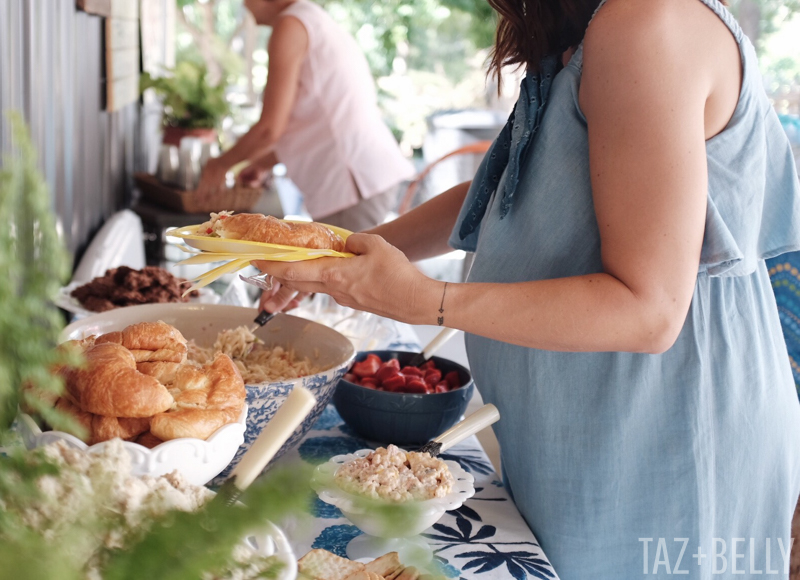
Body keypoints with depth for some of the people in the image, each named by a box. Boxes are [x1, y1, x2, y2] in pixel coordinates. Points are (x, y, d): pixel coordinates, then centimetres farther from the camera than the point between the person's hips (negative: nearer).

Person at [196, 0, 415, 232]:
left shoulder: (291, 26, -7)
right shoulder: (319, 21, 21)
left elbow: (271, 128, -12)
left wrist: (222, 163, 5)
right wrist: (263, 163, 30)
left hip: (355, 182, -9)